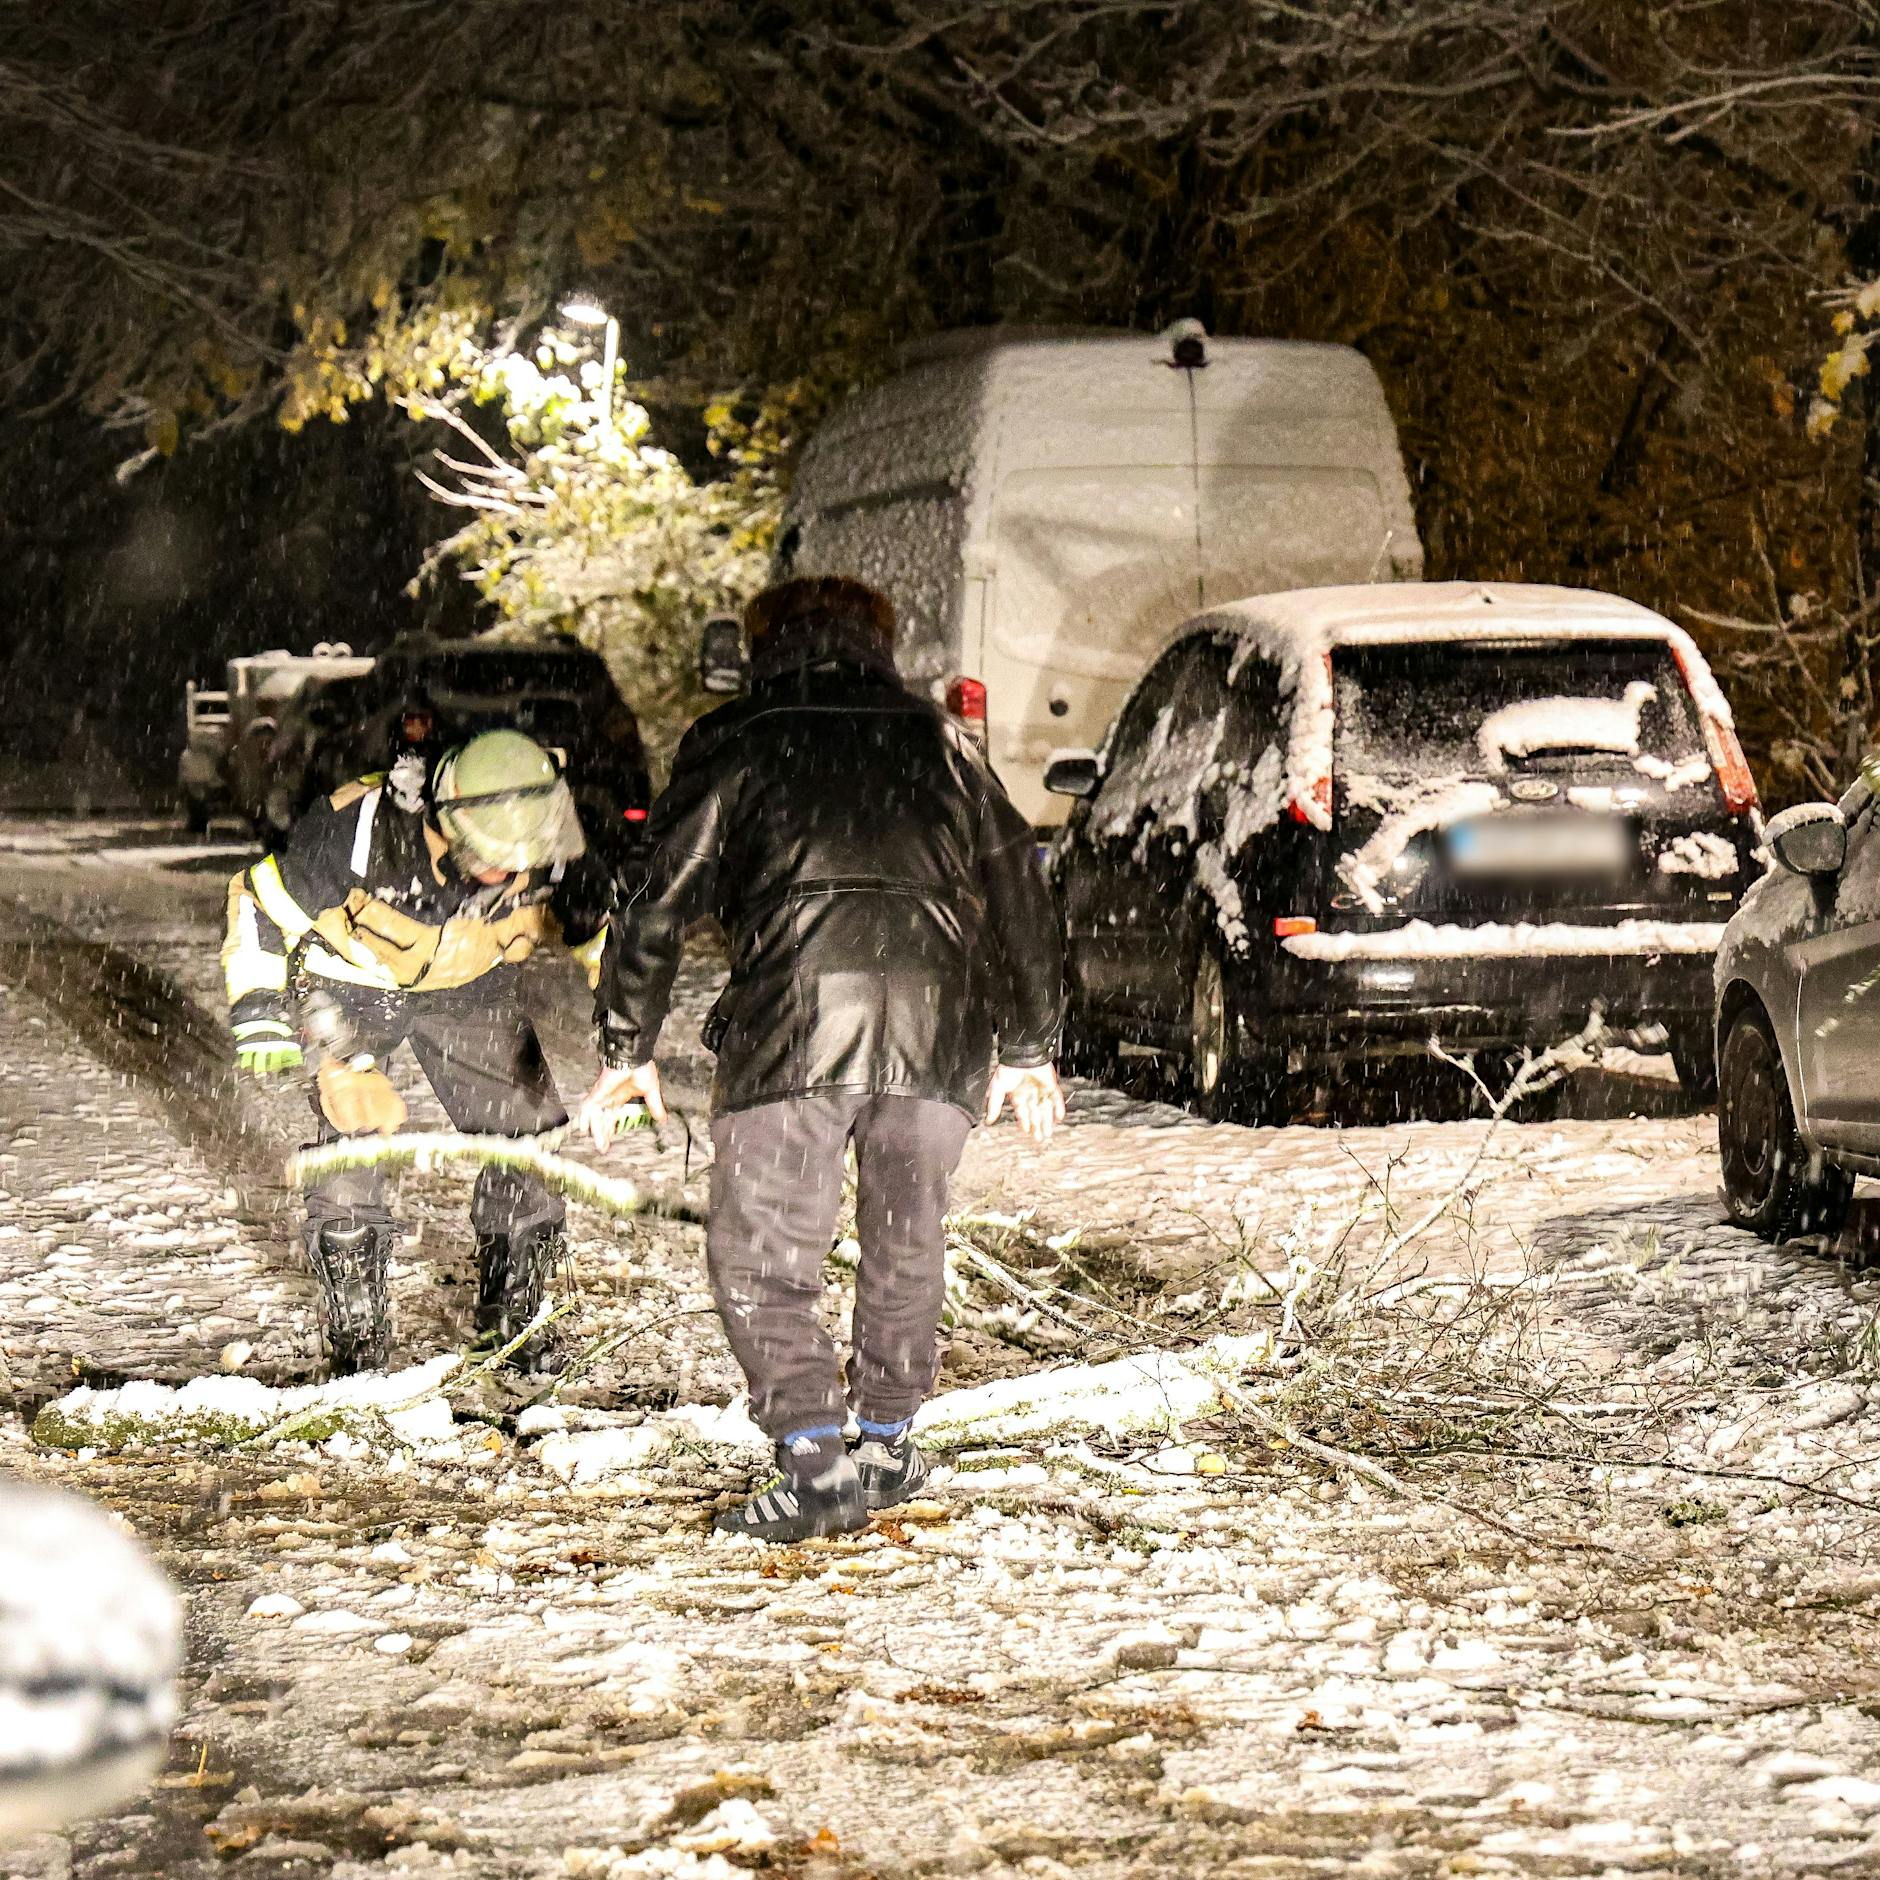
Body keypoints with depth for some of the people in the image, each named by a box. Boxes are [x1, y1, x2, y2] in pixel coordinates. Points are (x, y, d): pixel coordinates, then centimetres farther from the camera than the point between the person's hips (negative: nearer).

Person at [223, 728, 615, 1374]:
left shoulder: (547, 850, -27)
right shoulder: (358, 830, -37)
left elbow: (609, 932, -7)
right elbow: (265, 900, -19)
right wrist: (261, 1014, -19)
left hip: (468, 983, 3)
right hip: (354, 980, -3)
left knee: (529, 1138, -7)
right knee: (352, 1133, -18)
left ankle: (512, 1324, 12)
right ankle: (354, 1342, -3)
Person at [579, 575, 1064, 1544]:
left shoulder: (733, 742, 15)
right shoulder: (938, 742, 23)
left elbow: (663, 900, 10)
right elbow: (1019, 890, 24)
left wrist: (627, 1048, 17)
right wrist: (1028, 1048, 30)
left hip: (790, 1026, -3)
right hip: (938, 1028, 3)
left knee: (759, 1254, 3)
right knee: (905, 1243, 21)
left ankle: (813, 1460, -10)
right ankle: (886, 1444, 28)